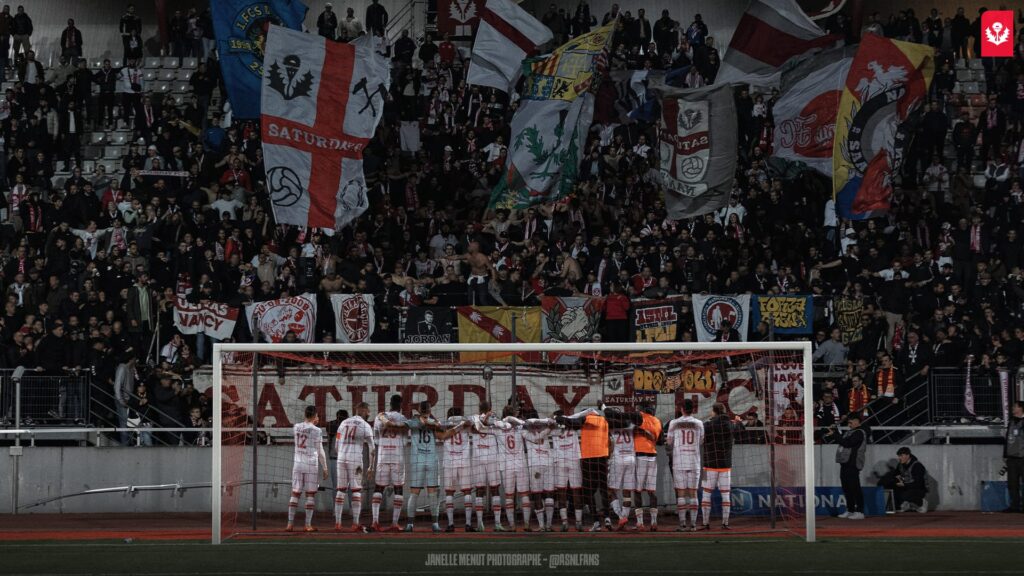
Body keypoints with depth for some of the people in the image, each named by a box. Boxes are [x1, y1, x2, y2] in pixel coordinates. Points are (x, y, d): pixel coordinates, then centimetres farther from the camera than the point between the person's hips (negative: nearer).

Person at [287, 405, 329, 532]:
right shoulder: (316, 431, -8)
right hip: (311, 464, -4)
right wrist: (324, 469, -1)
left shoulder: (296, 427, 4)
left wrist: (313, 424, 27)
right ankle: (308, 525, 1)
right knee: (310, 494, 3)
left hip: (297, 464, 4)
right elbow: (320, 452, -7)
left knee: (295, 493, 7)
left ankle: (290, 523, 3)